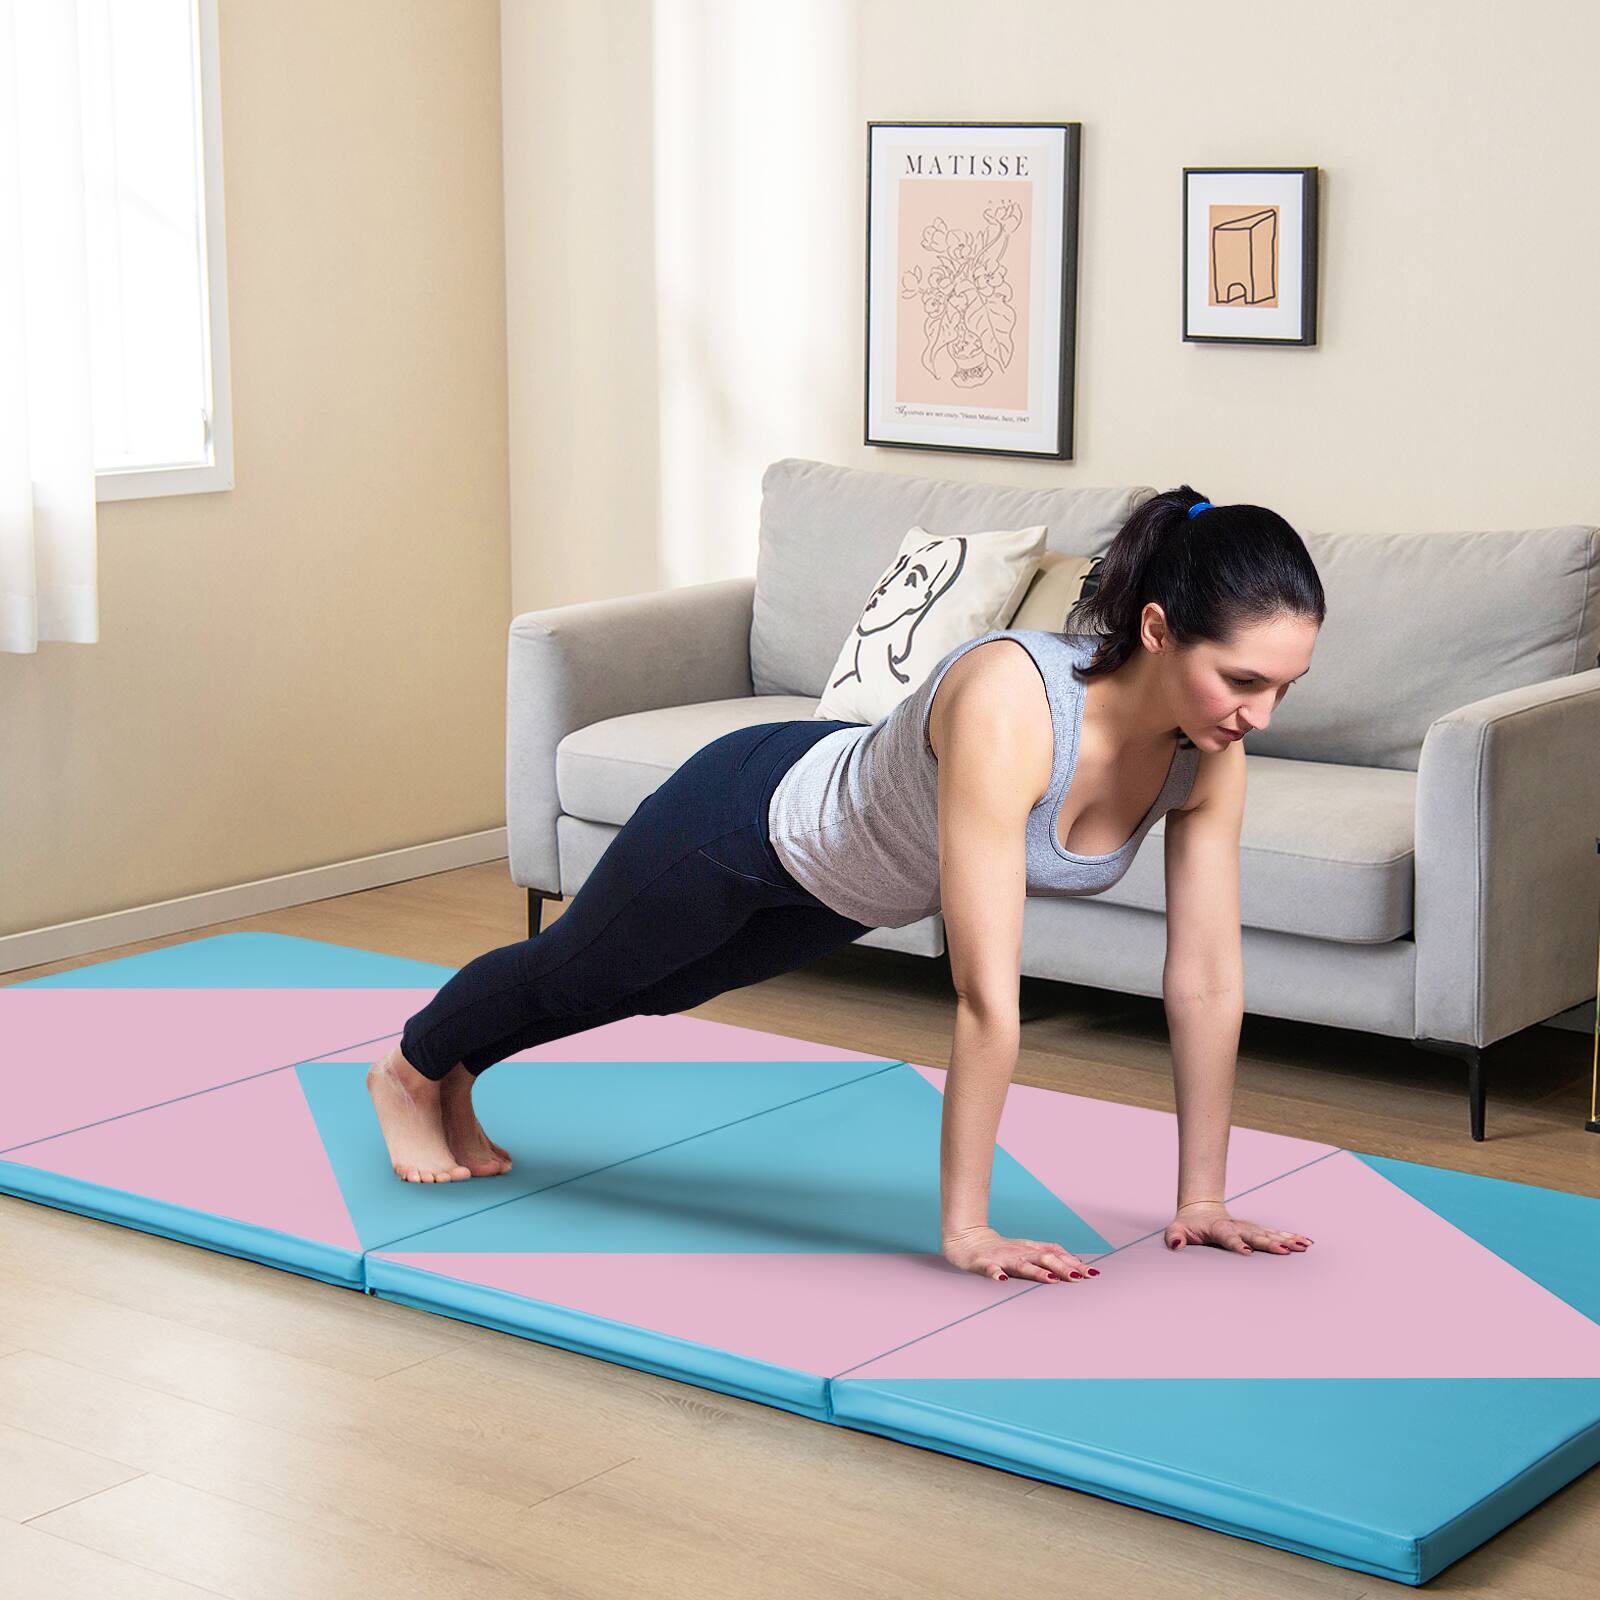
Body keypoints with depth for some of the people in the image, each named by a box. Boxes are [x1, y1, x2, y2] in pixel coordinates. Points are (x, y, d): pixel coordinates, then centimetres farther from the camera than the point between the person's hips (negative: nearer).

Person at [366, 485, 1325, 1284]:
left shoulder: (1207, 752, -26)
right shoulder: (1009, 702, -47)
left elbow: (1208, 981, -18)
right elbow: (987, 996, -45)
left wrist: (1203, 1199, -16)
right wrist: (965, 1231, -40)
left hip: (841, 880, 6)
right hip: (752, 816, -6)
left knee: (642, 992, 32)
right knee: (575, 974, 25)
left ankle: (459, 1070, 61)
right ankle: (415, 1069, 57)